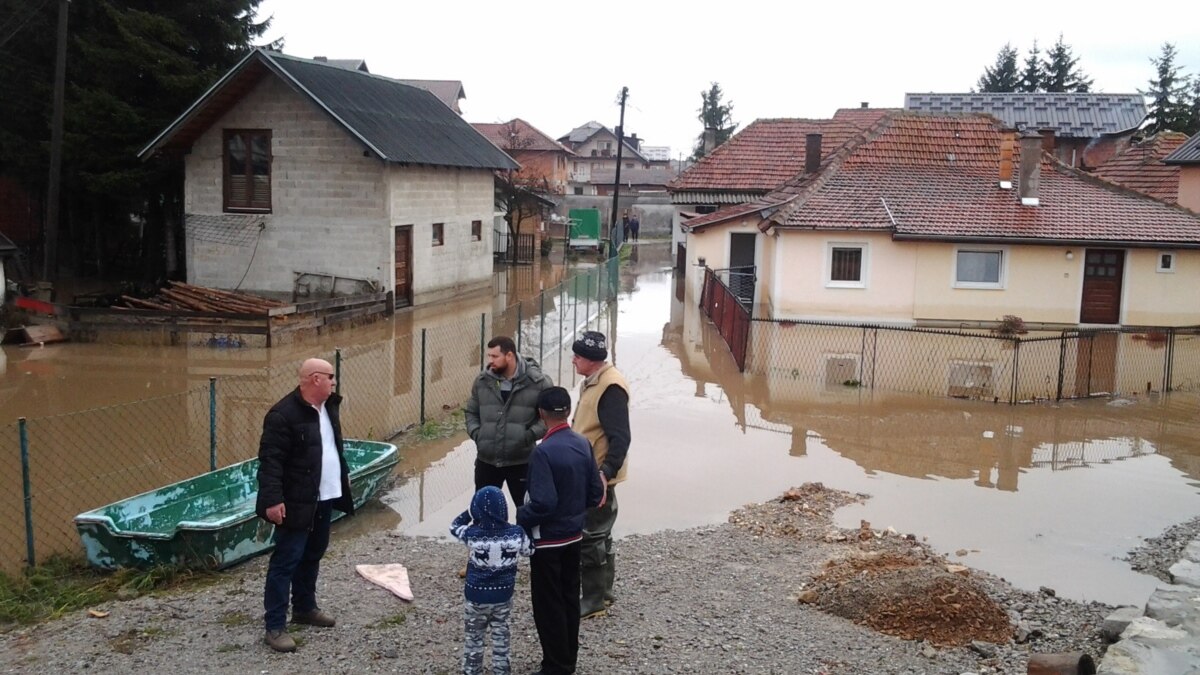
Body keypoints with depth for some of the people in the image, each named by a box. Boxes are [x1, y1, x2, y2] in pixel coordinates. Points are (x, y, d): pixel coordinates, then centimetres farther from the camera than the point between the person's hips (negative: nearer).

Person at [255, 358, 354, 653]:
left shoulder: (327, 407, 9)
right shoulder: (283, 414, -19)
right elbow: (270, 460, -22)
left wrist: (343, 474, 26)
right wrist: (273, 499, -27)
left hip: (324, 498, 9)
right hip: (296, 503, -9)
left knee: (313, 555, 20)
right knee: (286, 560, -4)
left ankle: (305, 607, 35)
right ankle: (275, 626, 2)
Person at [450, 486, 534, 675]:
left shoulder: (472, 534, -21)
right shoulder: (516, 533, -16)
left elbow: (454, 527, 0)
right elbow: (529, 551, 3)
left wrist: (472, 511, 2)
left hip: (475, 596, -1)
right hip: (503, 596, 2)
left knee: (473, 636, 18)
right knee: (500, 635, 18)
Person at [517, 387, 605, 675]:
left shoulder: (544, 451, -23)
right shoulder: (583, 444, -2)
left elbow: (543, 502, -27)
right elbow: (596, 493, 3)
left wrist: (522, 516, -9)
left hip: (548, 539, -7)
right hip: (574, 535, 7)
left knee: (548, 605, 5)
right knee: (570, 599, 17)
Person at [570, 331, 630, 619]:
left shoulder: (610, 387, -21)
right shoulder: (591, 382, 10)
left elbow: (620, 437, -25)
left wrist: (606, 473, -31)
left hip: (598, 476, -10)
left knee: (591, 536, -2)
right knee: (597, 534, 18)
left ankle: (594, 600, 9)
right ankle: (602, 591, 30)